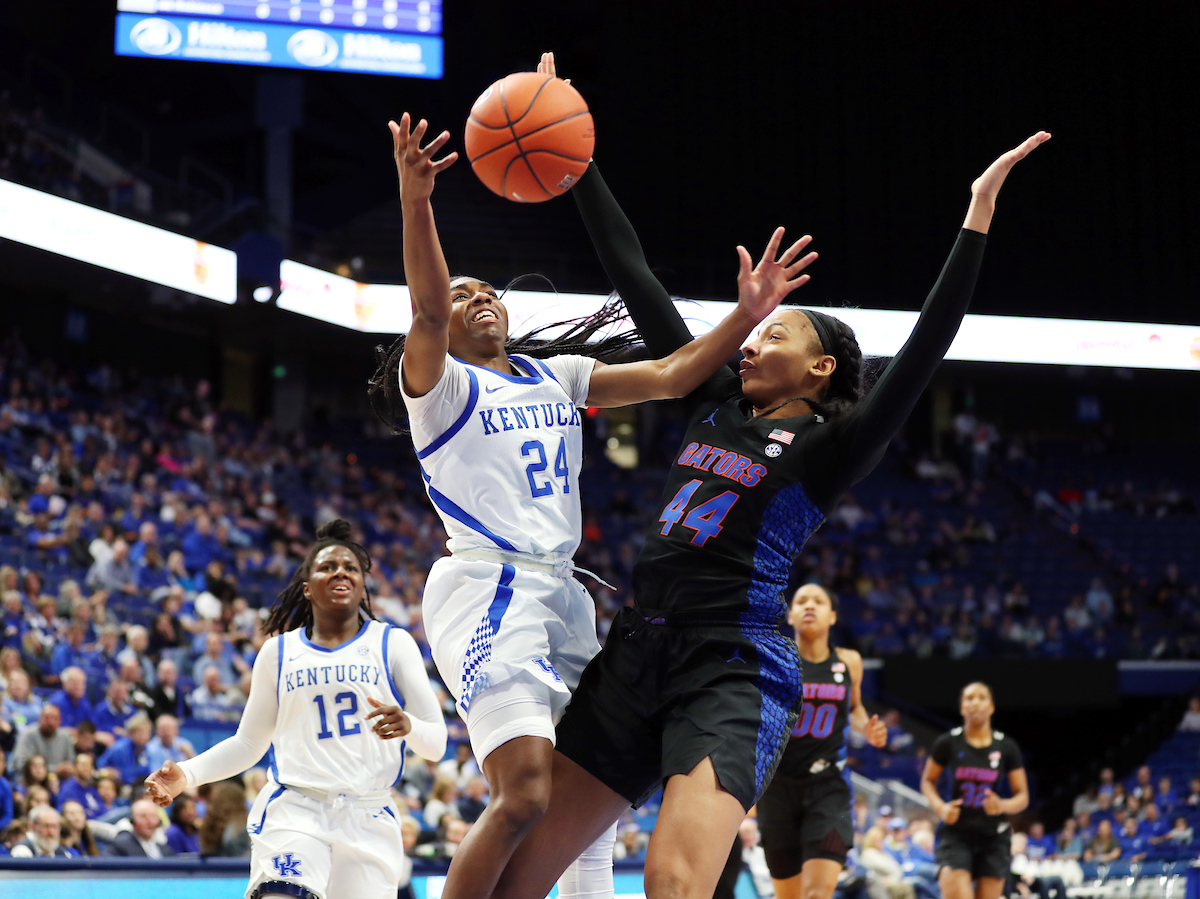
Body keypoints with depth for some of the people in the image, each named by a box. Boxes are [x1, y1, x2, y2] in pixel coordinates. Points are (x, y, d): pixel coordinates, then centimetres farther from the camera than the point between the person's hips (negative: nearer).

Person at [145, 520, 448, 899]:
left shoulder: (392, 642, 8)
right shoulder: (278, 651, 14)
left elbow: (436, 743, 3)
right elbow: (248, 743, 19)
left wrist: (408, 725, -20)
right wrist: (186, 775, 3)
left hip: (369, 819, 1)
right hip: (294, 808, 0)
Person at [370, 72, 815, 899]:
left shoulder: (556, 378, 19)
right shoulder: (438, 383, 1)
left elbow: (669, 377, 10)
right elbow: (427, 311, -21)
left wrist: (747, 316, -5)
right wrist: (415, 203, -37)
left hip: (561, 594, 8)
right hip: (486, 588, -8)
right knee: (529, 794, -24)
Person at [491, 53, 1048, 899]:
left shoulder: (826, 448, 0)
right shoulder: (716, 406, 17)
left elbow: (921, 355, -13)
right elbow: (636, 281, 18)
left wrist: (978, 216, -20)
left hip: (733, 670, -7)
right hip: (639, 653, 7)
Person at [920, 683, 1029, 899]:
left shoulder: (1006, 747, 1)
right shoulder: (948, 743, -2)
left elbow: (1022, 796, 5)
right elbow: (927, 781, 11)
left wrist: (1002, 806, -17)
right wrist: (940, 807, -8)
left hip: (994, 837, 2)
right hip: (956, 834, -2)